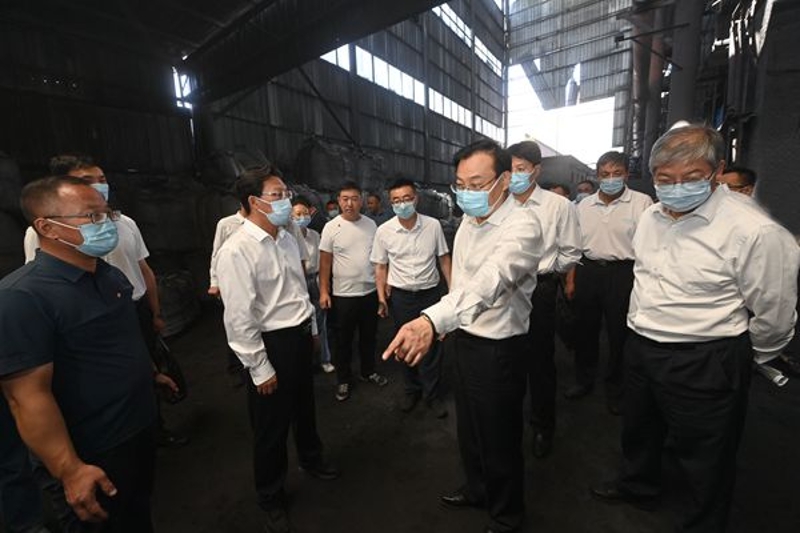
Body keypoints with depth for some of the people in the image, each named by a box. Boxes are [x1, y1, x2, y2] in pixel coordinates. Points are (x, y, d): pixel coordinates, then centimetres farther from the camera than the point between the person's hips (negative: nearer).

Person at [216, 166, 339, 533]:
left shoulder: (287, 238, 3)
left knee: (305, 404, 27)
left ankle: (310, 459, 55)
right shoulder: (236, 251, -21)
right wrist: (260, 369, -16)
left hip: (300, 336, 7)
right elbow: (239, 319, -20)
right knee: (272, 425, 13)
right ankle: (271, 499, 40)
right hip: (272, 344, -7)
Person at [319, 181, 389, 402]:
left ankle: (368, 371, 38)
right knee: (344, 340, 11)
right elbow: (325, 262, -5)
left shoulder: (371, 224, 1)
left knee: (369, 336, 18)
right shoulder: (331, 227, -8)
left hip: (370, 291, 3)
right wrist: (323, 291, -9)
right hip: (343, 294, -3)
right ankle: (344, 380, 29)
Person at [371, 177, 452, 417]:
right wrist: (381, 297, -5)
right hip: (401, 296, 1)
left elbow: (444, 258, 4)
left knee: (432, 346, 7)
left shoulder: (433, 225, -6)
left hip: (430, 293, 0)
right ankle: (412, 390, 36)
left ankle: (433, 395, 27)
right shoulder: (383, 231, -7)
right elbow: (381, 267, 2)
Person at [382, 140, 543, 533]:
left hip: (499, 349, -7)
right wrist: (446, 323, 16)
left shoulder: (523, 226, -23)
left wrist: (434, 320, -56)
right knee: (468, 426, 26)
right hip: (464, 338, 8)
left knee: (500, 438, 14)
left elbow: (490, 280, -42)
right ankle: (477, 489, 54)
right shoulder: (468, 222, 3)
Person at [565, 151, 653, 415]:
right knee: (586, 329, 14)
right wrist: (570, 280, 9)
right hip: (587, 271, 4)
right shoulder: (584, 205, 10)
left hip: (623, 273, -4)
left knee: (619, 334, 7)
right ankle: (584, 380, 33)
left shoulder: (642, 202, -3)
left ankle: (615, 389, 28)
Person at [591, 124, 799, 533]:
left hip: (704, 363, -6)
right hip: (641, 346, 7)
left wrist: (739, 358, 4)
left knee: (703, 457, 15)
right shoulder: (650, 217, 1)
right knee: (639, 429, 27)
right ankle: (636, 486, 54)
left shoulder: (753, 231, -21)